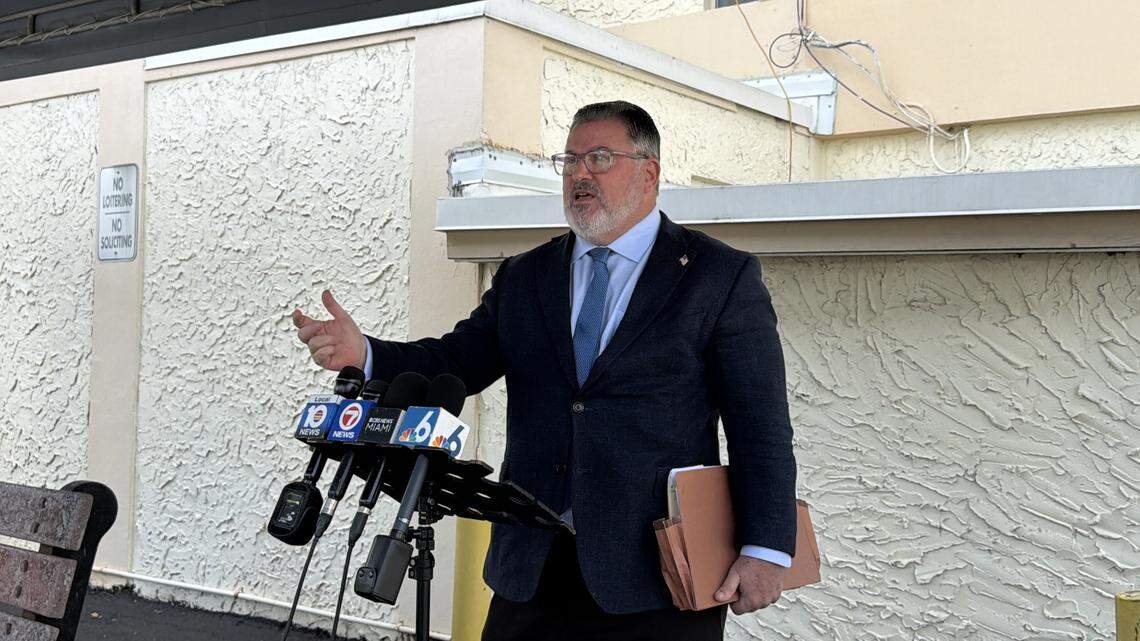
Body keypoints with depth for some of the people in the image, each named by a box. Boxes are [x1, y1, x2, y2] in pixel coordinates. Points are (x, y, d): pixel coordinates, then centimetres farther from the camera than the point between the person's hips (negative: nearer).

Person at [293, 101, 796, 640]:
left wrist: (765, 551, -13)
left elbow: (760, 425, -5)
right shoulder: (523, 277, 14)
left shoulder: (721, 276, 0)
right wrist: (361, 353, -12)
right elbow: (454, 363, 7)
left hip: (658, 576, -3)